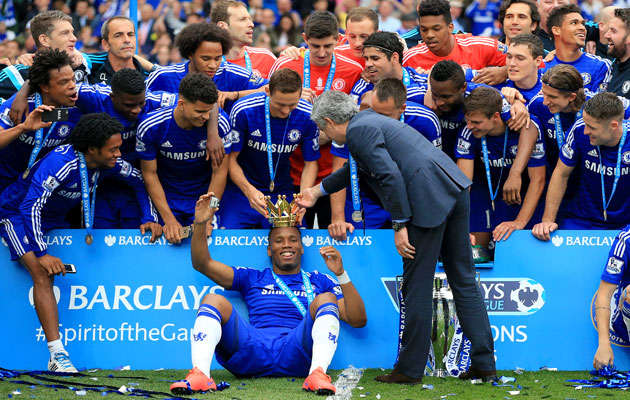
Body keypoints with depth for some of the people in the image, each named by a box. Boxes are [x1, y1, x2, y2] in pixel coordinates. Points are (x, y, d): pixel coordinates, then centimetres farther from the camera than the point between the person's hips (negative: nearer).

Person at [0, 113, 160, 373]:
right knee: (42, 272, -27)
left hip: (54, 219, 9)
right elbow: (30, 207, -37)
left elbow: (139, 181, 7)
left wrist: (149, 219, -5)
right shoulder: (60, 164, -34)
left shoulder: (109, 163, -12)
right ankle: (57, 354, -32)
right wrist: (42, 254, -40)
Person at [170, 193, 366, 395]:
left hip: (297, 351, -1)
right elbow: (202, 264, 24)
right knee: (214, 300, -16)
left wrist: (341, 274, 2)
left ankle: (318, 374, -43)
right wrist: (200, 225, 8)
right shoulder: (252, 278, 32)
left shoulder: (318, 281, 27)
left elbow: (358, 320, 14)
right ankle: (200, 375, -41)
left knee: (326, 300, -20)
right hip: (252, 352, 1)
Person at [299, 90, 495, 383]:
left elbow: (390, 176, -17)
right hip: (453, 187, 10)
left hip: (428, 199, -10)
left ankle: (410, 369, 8)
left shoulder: (358, 131, -6)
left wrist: (399, 226, -13)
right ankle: (484, 364, 10)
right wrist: (318, 191, 54)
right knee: (463, 280, 10)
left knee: (417, 288, 0)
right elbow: (357, 168, 42)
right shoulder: (368, 120, 25)